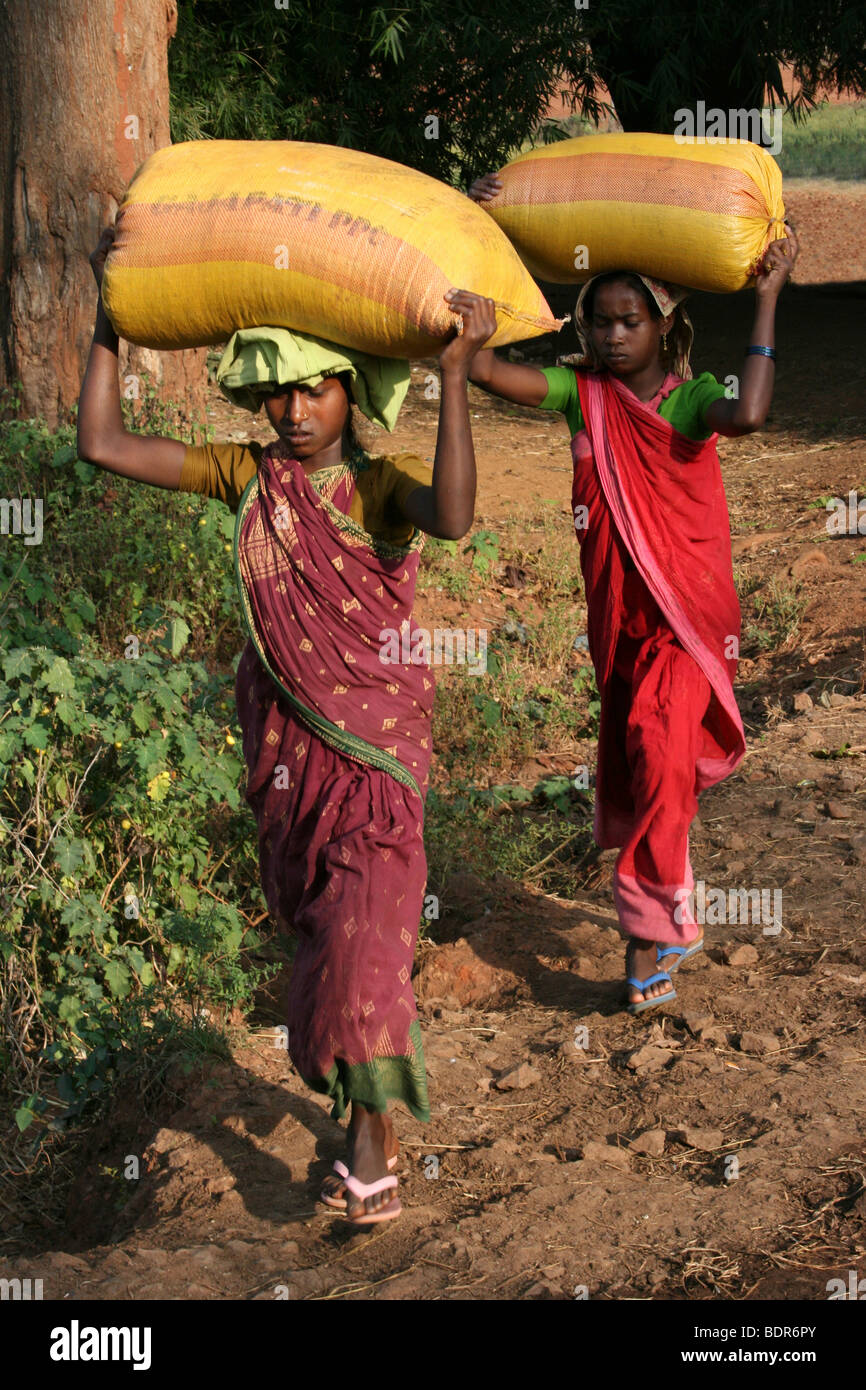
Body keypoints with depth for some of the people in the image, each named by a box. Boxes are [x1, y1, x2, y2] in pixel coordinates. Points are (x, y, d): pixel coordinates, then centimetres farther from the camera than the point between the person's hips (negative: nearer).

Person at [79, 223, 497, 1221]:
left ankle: (372, 1140, 3)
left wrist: (455, 376, -41)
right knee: (316, 923, 15)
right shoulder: (245, 476, 2)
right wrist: (109, 316, -5)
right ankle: (372, 1128, 34)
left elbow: (452, 517, -35)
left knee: (363, 933, -12)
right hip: (283, 737, 5)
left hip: (376, 738, -4)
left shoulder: (381, 487, -10)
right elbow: (103, 445, -3)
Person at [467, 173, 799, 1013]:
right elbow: (482, 367, -12)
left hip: (689, 612, -4)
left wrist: (767, 300, -28)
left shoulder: (692, 399, -9)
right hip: (616, 613, 5)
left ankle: (649, 932, -12)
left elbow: (747, 414, -33)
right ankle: (675, 921, 37)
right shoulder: (582, 394, 0)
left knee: (659, 748, -22)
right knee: (630, 767, 15)